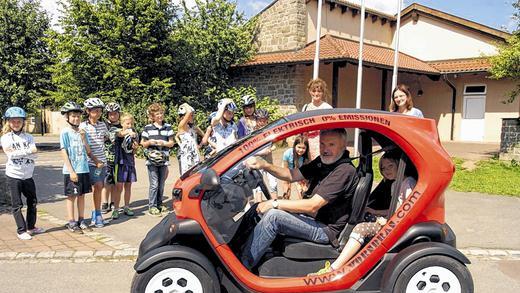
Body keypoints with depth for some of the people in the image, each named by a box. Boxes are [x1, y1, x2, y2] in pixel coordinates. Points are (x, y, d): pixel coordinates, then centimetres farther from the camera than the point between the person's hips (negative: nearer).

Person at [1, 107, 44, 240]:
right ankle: (21, 230, 10)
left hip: (28, 175, 4)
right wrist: (28, 151, -19)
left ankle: (31, 227, 27)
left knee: (33, 201, 13)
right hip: (13, 175, -4)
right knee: (17, 205, 2)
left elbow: (34, 155, -8)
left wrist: (17, 152, -19)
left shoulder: (28, 137, 5)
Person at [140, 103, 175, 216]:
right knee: (154, 184, -6)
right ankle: (152, 206, 3)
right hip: (152, 160, -2)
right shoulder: (147, 128, 3)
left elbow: (172, 143, 8)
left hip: (164, 160, 3)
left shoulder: (168, 127, 8)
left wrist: (164, 143, -11)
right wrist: (149, 142, -12)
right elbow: (142, 143, 8)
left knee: (161, 185, 11)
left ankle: (160, 204, 24)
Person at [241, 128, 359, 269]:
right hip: (311, 218, 9)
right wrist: (265, 165, -10)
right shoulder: (323, 161, 6)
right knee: (262, 208, 3)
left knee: (273, 216, -24)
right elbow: (292, 175, 6)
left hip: (326, 230, -9)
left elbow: (313, 206, -26)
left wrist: (275, 203, -20)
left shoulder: (345, 171, -22)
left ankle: (242, 265, -12)